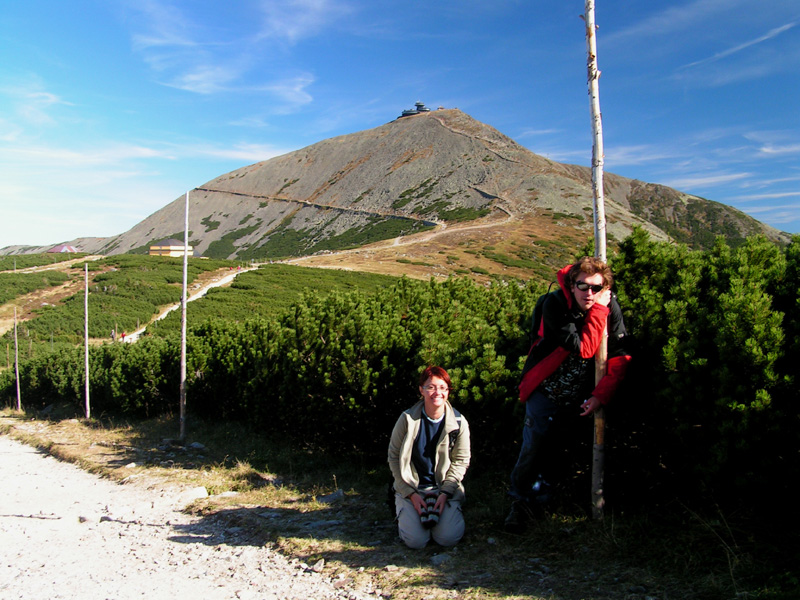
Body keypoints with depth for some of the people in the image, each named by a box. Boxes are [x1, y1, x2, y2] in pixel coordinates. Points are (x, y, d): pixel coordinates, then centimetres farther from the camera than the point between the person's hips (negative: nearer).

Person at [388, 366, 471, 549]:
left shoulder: (459, 423, -6)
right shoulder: (408, 419, -10)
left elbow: (461, 461, 0)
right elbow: (394, 456, -4)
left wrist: (445, 493, -11)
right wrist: (410, 494, -11)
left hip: (444, 487, 1)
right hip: (412, 487, -1)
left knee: (449, 538, -17)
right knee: (416, 540, -17)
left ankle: (435, 509, 12)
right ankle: (402, 509, 13)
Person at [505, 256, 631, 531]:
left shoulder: (611, 307, -9)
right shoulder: (555, 304, -21)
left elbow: (620, 357, -6)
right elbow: (582, 348, -28)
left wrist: (600, 395, -13)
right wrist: (598, 311, -25)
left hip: (579, 393, 3)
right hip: (546, 388, -3)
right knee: (533, 445, 1)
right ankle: (522, 500, 21)